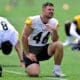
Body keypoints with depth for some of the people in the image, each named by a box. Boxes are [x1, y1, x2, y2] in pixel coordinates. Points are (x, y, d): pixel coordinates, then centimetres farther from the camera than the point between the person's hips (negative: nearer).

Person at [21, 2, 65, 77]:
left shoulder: (54, 22, -3)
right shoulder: (32, 20, -17)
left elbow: (55, 40, -5)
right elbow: (24, 37, -11)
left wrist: (54, 31, -26)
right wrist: (27, 54, -11)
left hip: (44, 48, 4)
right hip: (31, 49, -4)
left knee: (59, 45, -25)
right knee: (34, 74, -23)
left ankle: (56, 70, -12)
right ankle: (29, 68, 16)